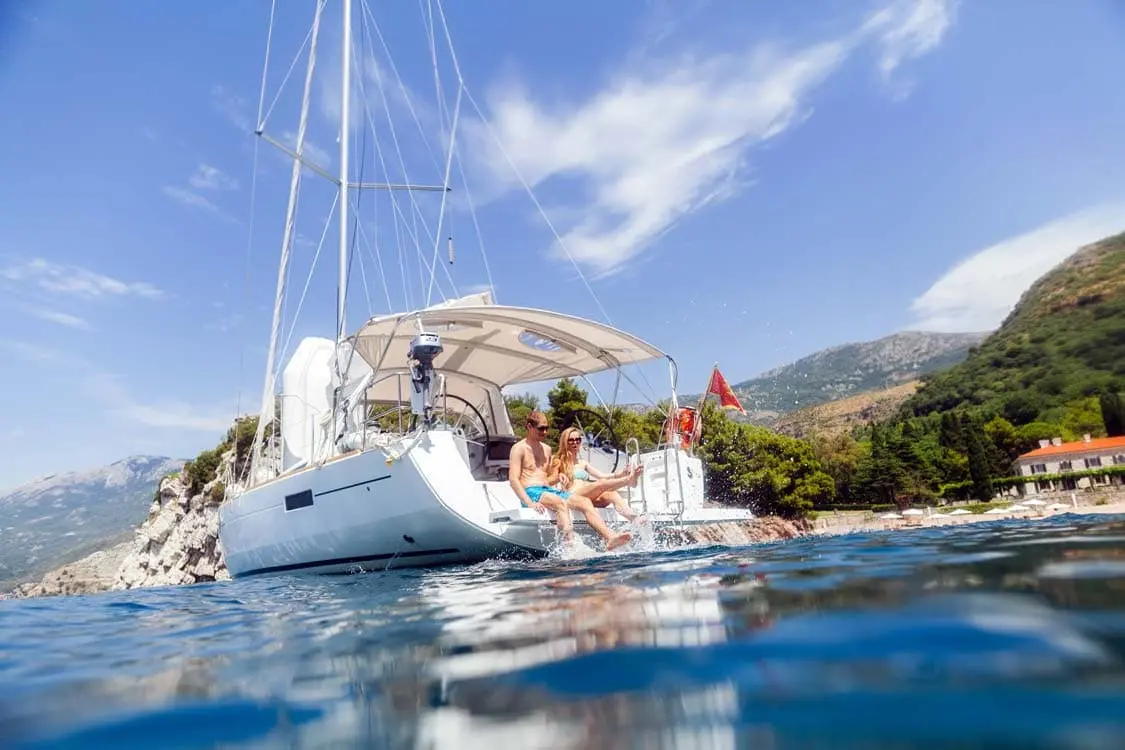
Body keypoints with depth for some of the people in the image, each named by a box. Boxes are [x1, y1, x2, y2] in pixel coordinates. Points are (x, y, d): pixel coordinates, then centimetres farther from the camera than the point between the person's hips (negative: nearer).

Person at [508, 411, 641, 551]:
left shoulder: (547, 449, 25)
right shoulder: (519, 449, 2)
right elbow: (513, 479, -10)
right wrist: (529, 503, -23)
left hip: (551, 491, 7)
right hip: (532, 492, -7)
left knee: (584, 502, -20)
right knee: (561, 502, -38)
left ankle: (610, 538, -37)